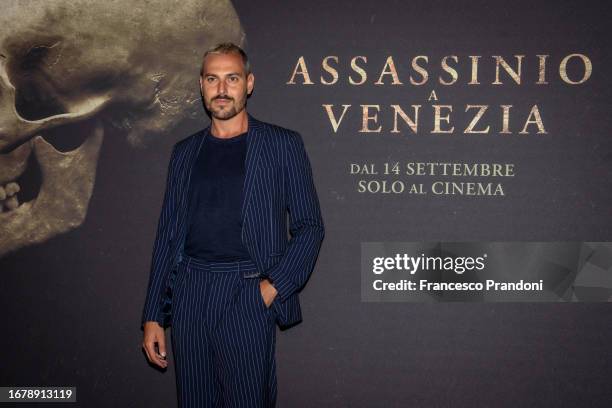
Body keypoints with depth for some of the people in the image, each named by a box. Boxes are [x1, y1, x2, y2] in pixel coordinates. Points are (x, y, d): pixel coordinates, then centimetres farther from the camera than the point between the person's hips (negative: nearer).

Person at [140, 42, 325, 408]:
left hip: (248, 297, -3)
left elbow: (310, 226, 1)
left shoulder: (282, 145, 3)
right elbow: (168, 236, 13)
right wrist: (153, 316, 9)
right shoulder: (185, 152, 13)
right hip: (190, 296, 4)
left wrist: (275, 286, -11)